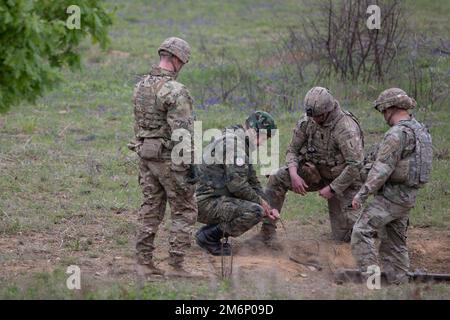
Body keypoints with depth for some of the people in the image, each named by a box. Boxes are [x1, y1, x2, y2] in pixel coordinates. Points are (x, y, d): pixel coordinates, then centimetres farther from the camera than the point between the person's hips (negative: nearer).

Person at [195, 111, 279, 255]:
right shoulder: (233, 141, -17)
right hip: (204, 202, -11)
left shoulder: (244, 145, 17)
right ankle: (209, 237, -8)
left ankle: (209, 231, 12)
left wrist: (267, 207, 8)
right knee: (255, 211, -25)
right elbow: (236, 184, -22)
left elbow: (253, 182, 21)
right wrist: (260, 201, -8)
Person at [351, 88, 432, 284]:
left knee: (361, 232, -13)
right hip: (408, 197, 10)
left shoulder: (398, 133, -17)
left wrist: (362, 194, -17)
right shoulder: (420, 130, 13)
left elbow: (382, 169, -21)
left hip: (392, 195, -10)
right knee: (394, 244, 14)